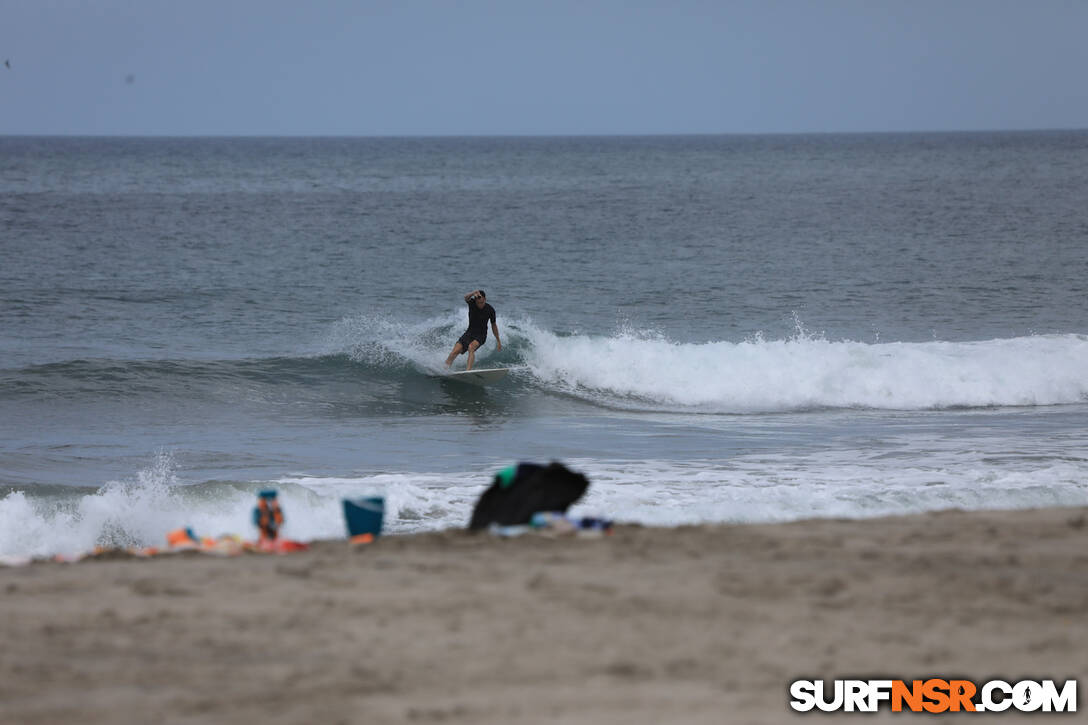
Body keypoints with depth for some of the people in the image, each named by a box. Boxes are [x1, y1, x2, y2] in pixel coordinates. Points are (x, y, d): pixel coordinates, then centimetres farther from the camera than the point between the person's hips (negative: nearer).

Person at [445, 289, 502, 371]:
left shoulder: (490, 310, -7)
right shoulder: (472, 303, -7)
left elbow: (493, 325, 7)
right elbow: (466, 298, -32)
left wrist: (498, 340, 14)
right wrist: (474, 292, -53)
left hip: (481, 335, -2)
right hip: (469, 333, 2)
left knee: (471, 347, -33)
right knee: (454, 352, -14)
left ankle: (468, 371, -46)